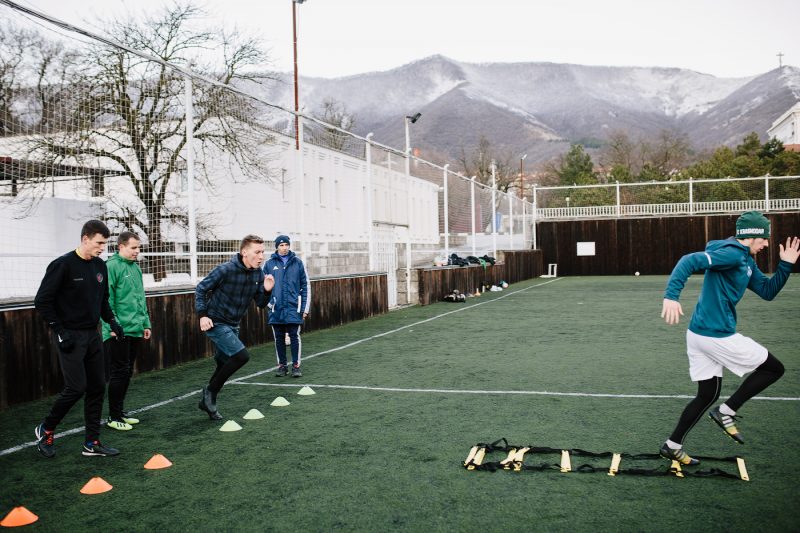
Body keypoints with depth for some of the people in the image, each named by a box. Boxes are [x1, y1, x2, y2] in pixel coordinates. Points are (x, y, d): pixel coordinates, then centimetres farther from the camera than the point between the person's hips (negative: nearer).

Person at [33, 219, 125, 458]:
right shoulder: (63, 265, -13)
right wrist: (60, 331, -15)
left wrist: (112, 322, 5)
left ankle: (92, 443, 15)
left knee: (97, 387, 6)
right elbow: (42, 301, -12)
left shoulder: (100, 266, 7)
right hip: (70, 337, -7)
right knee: (76, 387, -10)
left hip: (93, 335, 7)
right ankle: (45, 430, 16)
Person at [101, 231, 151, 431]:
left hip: (135, 330, 8)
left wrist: (146, 323, 18)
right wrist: (112, 326, -19)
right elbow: (106, 299, -15)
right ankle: (114, 417, 7)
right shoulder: (111, 266, -10)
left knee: (127, 373, 14)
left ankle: (120, 411, 25)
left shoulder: (135, 267, 15)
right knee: (119, 373, -3)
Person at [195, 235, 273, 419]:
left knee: (225, 365, 13)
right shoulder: (226, 270, -21)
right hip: (215, 323, -7)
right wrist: (203, 315, -18)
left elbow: (260, 303, 3)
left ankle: (208, 401, 31)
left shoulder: (258, 273, -2)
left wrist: (266, 290, -17)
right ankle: (210, 391, -2)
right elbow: (201, 288, -11)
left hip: (233, 325, 7)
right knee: (242, 355, -19)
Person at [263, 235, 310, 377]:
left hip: (293, 307, -1)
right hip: (276, 308, 1)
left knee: (295, 336, -4)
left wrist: (305, 308, 1)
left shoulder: (297, 262, 4)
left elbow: (306, 286, 5)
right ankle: (282, 365, 18)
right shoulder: (269, 264, 5)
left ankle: (296, 366, 5)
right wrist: (268, 302, 3)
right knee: (278, 338, 7)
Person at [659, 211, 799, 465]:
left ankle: (672, 446, 21)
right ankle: (726, 412, 7)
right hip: (718, 336, -9)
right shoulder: (732, 253, -15)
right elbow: (690, 261, -27)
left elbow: (768, 292, 19)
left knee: (708, 394, 17)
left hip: (699, 334, 9)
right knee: (774, 368, 8)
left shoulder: (746, 262, 16)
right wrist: (671, 296, -38)